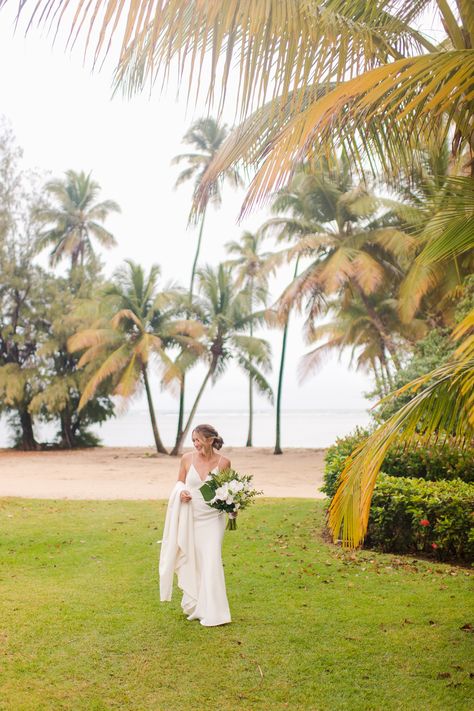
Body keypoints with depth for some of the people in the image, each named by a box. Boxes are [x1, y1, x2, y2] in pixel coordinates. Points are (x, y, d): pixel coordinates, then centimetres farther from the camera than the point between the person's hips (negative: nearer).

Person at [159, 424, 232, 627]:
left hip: (213, 519, -2)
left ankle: (212, 613, 5)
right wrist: (181, 493, -13)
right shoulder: (187, 459, -5)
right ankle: (193, 606, 34)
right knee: (190, 561, 13)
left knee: (211, 562, -6)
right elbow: (179, 483, 8)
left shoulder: (223, 462, -8)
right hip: (190, 518, 2)